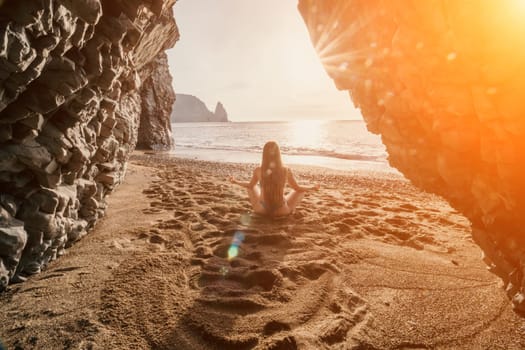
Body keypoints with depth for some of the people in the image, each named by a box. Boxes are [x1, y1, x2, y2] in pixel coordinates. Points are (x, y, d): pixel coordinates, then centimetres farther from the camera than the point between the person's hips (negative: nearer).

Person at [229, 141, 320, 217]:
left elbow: (250, 185, 7)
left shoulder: (258, 170, -12)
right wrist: (312, 188, 19)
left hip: (261, 210, 1)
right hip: (281, 211, -1)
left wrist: (235, 182, 26)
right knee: (300, 191, 19)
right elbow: (297, 188, 0)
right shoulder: (286, 171, -15)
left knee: (252, 187, 27)